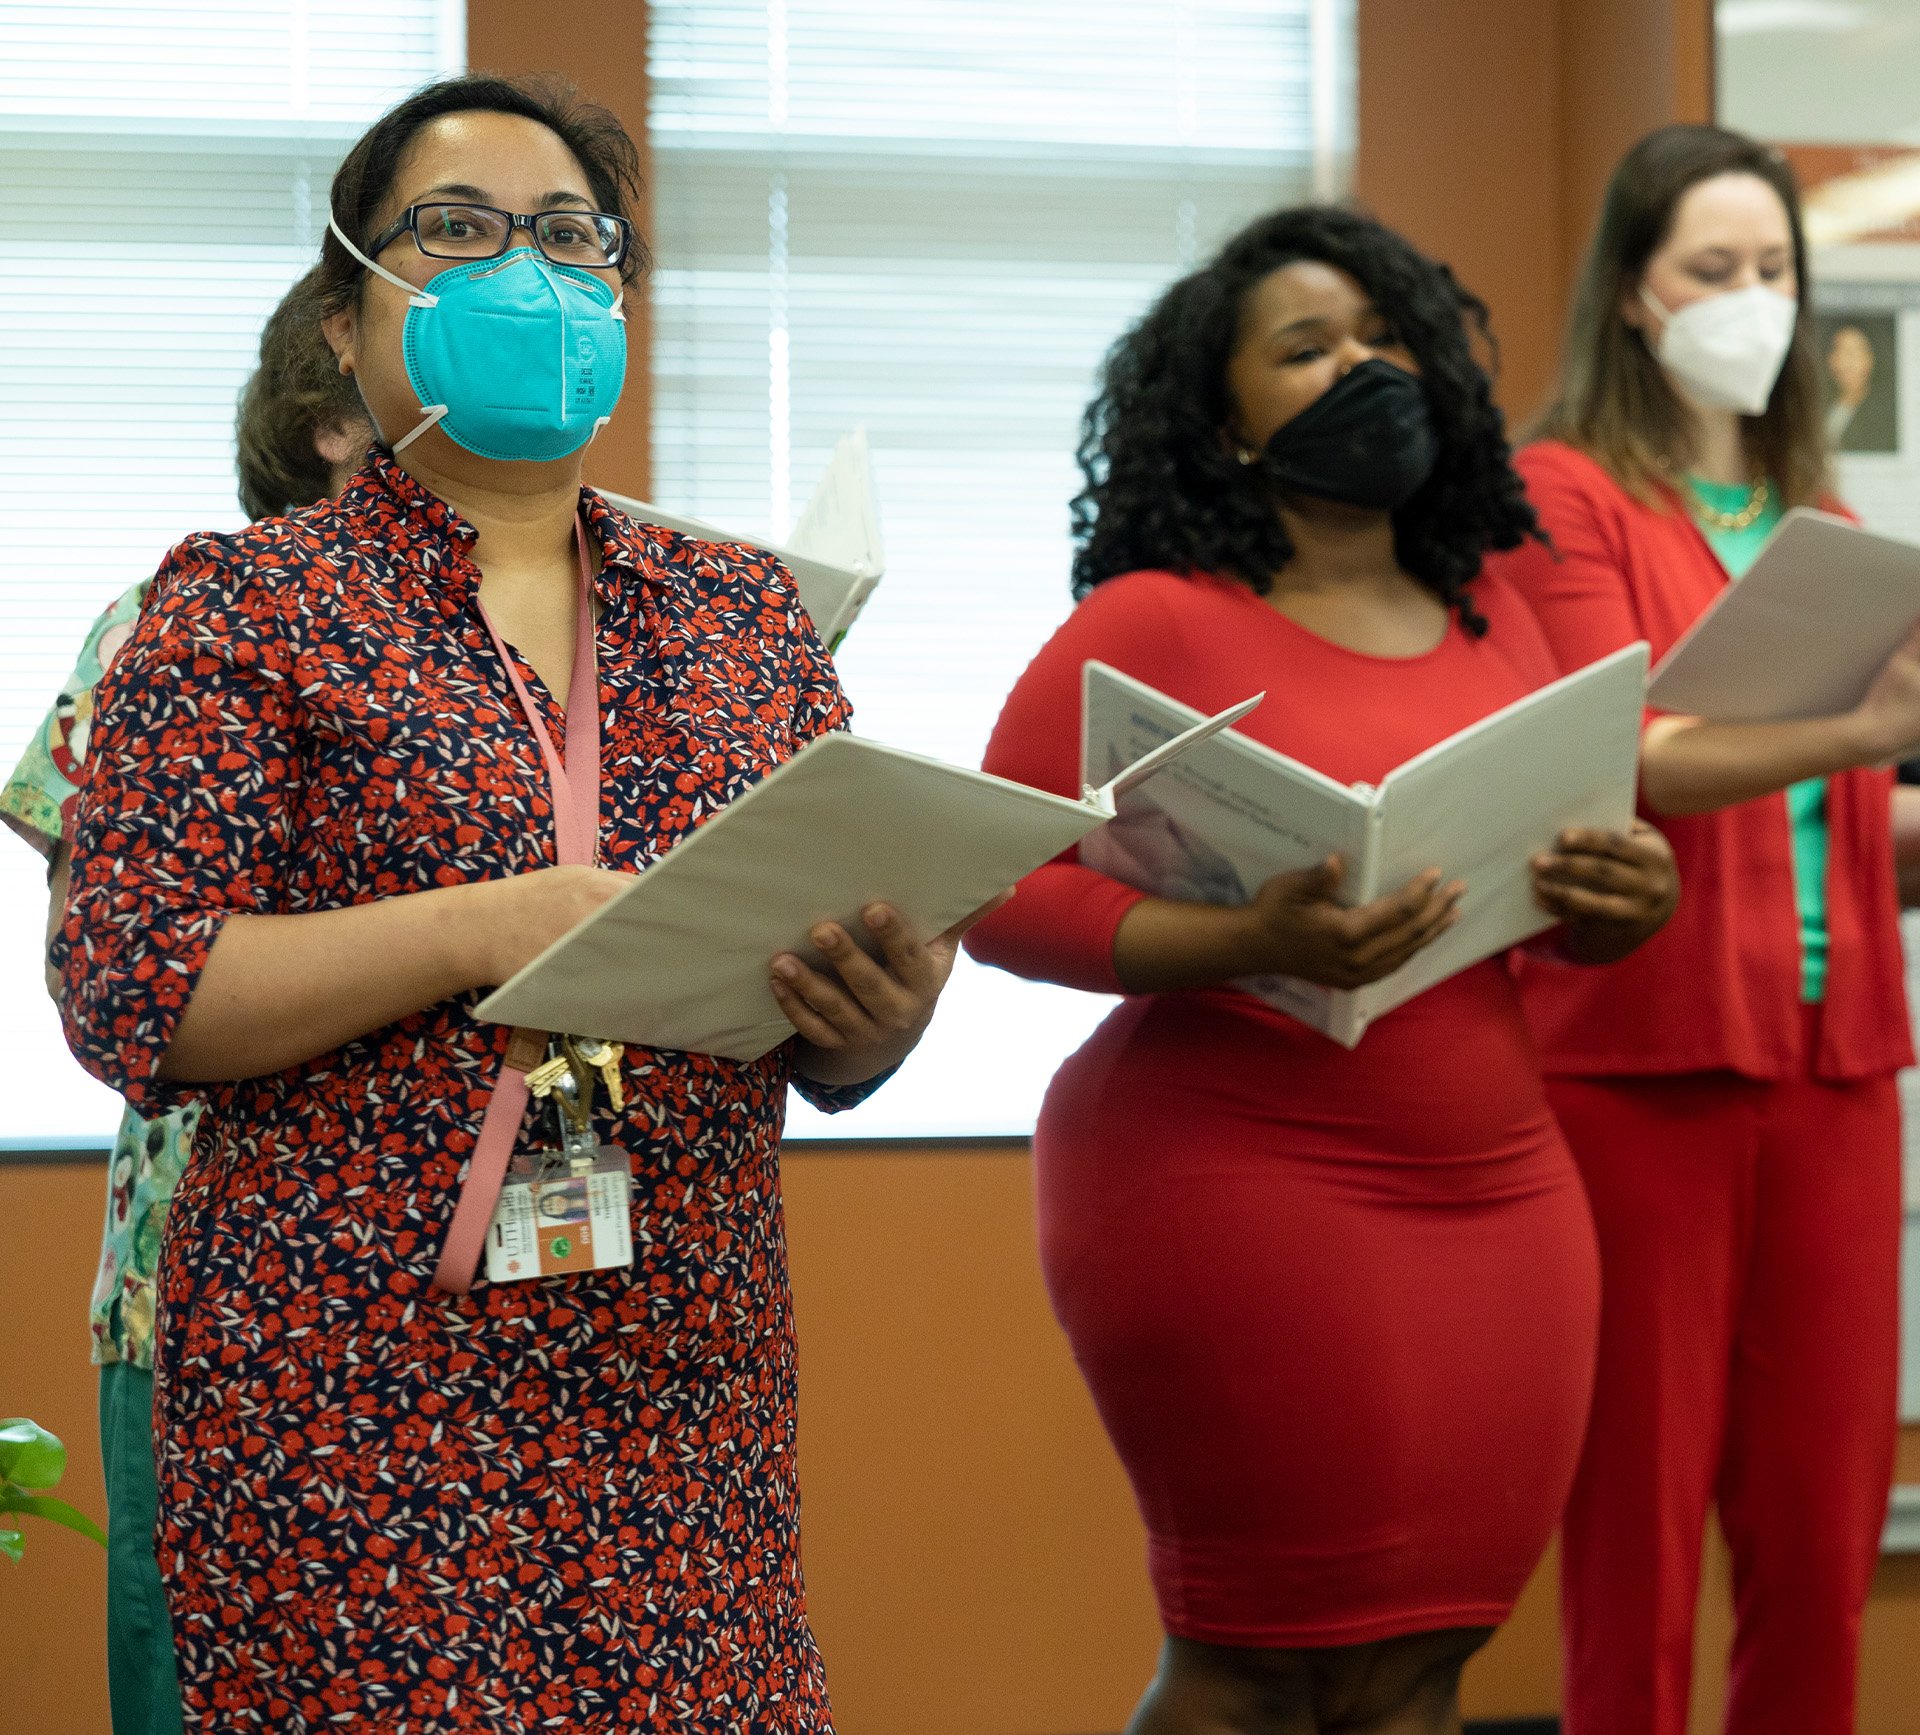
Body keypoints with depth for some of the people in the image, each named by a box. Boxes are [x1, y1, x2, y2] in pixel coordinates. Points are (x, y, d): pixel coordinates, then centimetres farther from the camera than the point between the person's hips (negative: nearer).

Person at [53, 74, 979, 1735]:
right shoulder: (247, 604, 2)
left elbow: (829, 1056, 14)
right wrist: (493, 928, -18)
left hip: (688, 1392, 4)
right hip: (353, 1392, -3)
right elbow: (128, 993, -8)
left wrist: (877, 1011, -10)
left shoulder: (743, 608, 14)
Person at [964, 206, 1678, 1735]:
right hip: (1232, 1191, -6)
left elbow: (1575, 899, 22)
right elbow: (1001, 895, -10)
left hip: (1498, 1194, 6)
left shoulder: (1488, 621, 13)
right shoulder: (1152, 625, -5)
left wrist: (1629, 899, -2)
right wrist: (1245, 944, -24)